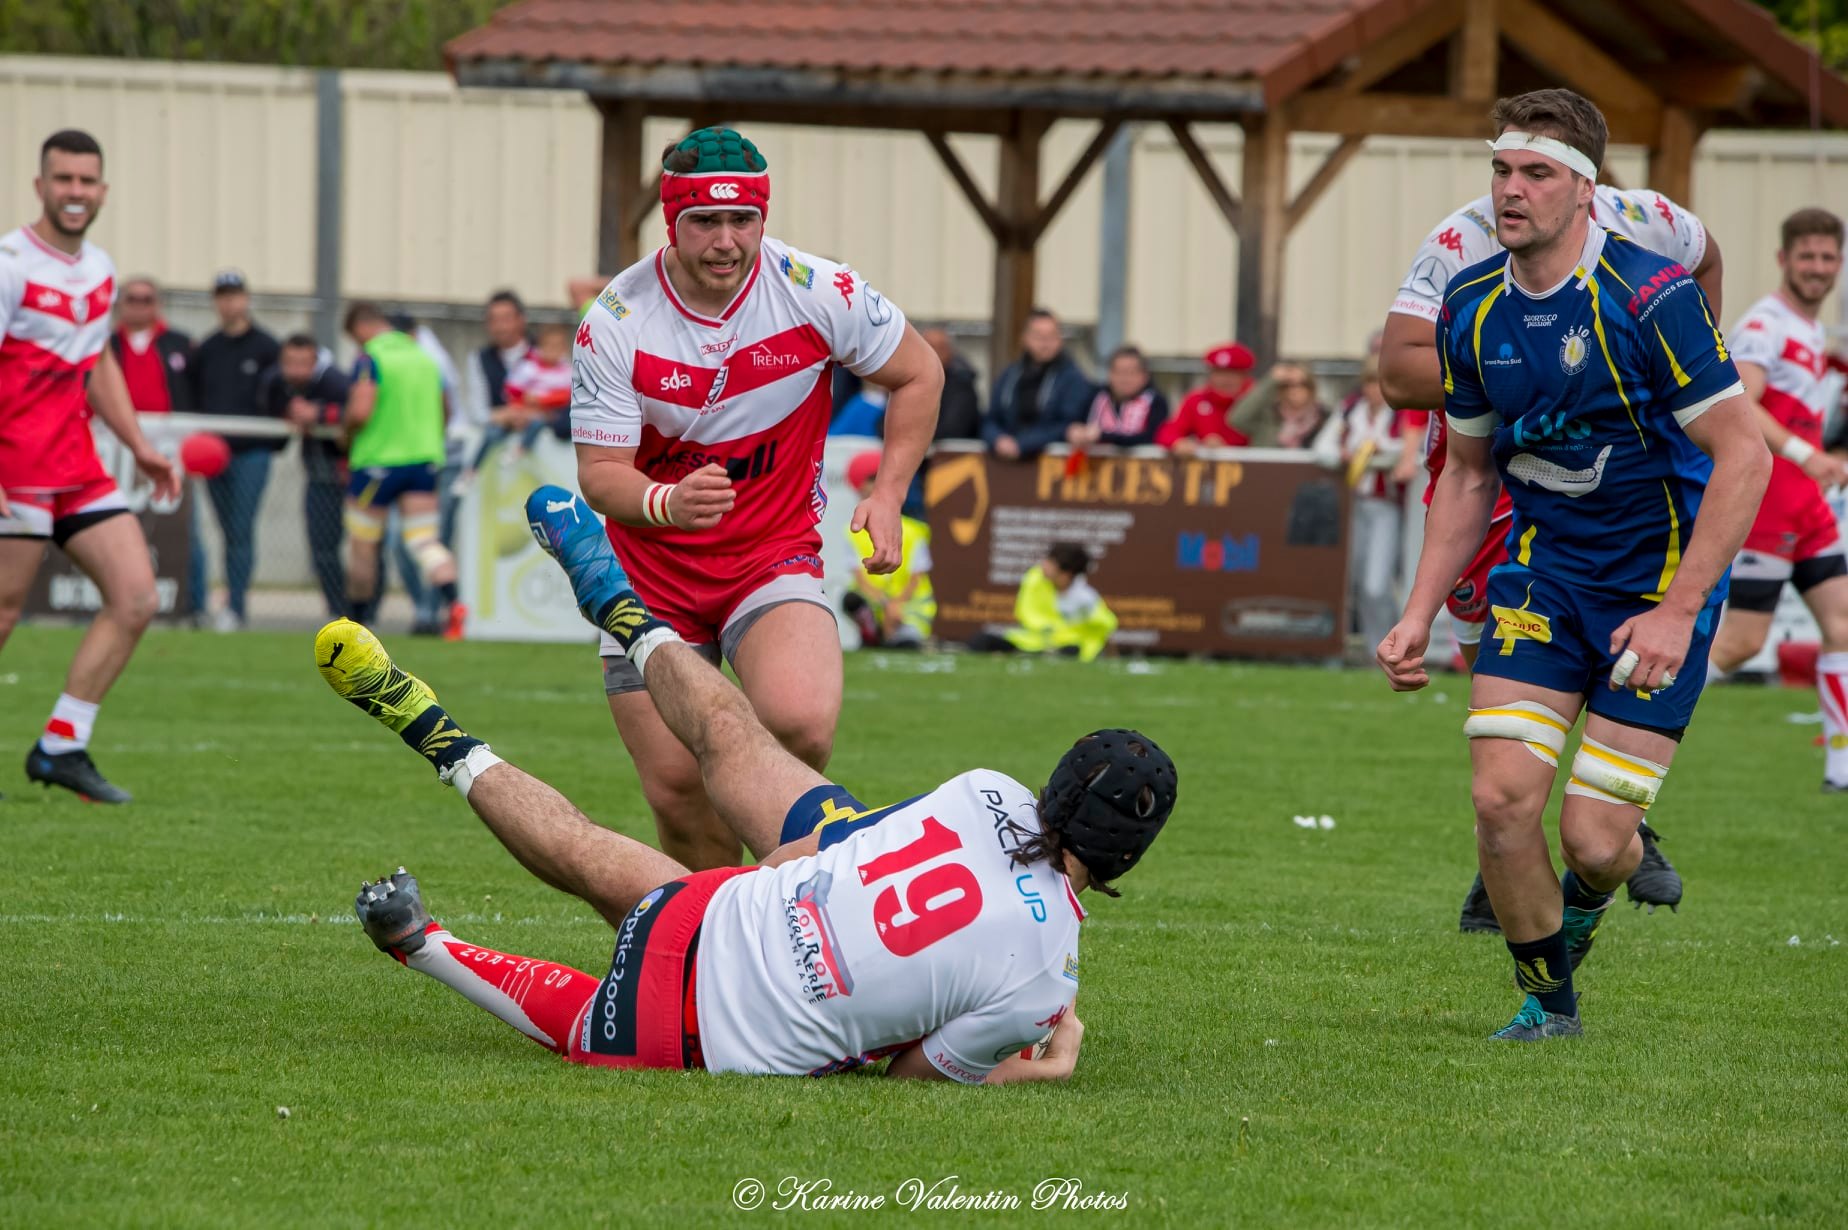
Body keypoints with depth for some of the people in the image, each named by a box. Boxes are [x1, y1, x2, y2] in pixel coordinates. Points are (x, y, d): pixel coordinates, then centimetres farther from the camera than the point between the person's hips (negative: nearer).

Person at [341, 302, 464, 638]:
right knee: (424, 541, -1)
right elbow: (442, 412, 17)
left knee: (362, 546, 10)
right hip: (424, 457, 5)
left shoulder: (370, 359, -11)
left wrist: (347, 434, -2)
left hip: (378, 459, -5)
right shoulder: (424, 356, 10)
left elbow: (359, 412, -22)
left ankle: (357, 621, 21)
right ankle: (451, 602, -27)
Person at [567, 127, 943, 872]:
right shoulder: (614, 322, -13)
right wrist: (666, 503, -36)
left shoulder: (817, 294, -12)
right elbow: (599, 473, -14)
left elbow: (918, 373, 5)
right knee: (676, 790, -1)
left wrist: (888, 494, -4)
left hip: (777, 552, -1)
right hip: (652, 571, 1)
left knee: (800, 726, -30)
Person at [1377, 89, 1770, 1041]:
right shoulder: (1472, 309, -1)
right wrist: (1420, 615, 4)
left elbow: (1743, 453, -18)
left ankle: (1590, 894, 31)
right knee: (1501, 794, -11)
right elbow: (1469, 472, 13)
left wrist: (1679, 609, -22)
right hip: (1541, 576, 5)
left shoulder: (1652, 297, -20)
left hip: (1660, 578, -5)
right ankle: (1548, 1000, 13)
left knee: (1594, 836, -8)